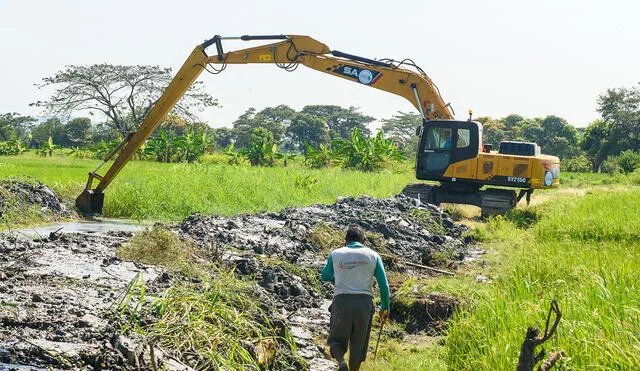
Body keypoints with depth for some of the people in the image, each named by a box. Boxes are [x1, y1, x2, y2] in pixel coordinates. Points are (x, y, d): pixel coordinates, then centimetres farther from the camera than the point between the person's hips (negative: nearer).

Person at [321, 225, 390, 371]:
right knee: (358, 344, 13)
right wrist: (385, 308, 13)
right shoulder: (373, 255, 7)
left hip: (342, 301, -1)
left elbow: (325, 276, 22)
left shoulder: (336, 254, 7)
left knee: (337, 341, 10)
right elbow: (384, 285, 4)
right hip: (364, 302, 1)